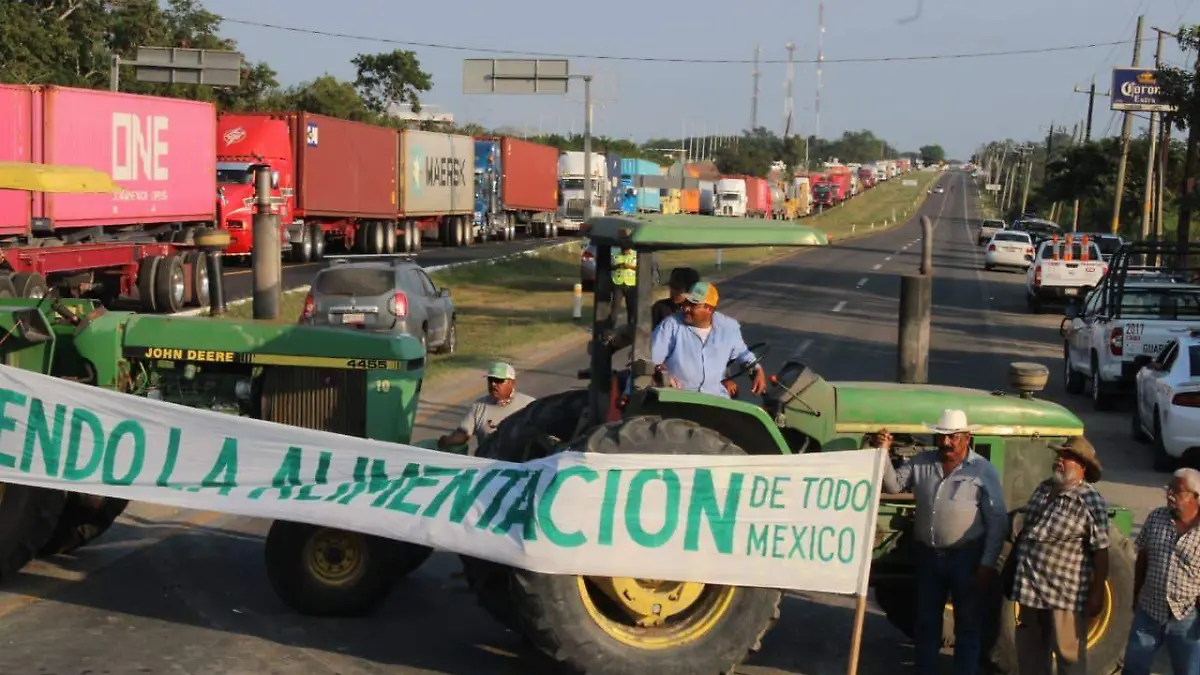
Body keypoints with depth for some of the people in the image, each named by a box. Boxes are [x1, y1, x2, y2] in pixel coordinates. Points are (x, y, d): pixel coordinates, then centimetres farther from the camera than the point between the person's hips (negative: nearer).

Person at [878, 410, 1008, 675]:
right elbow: (893, 485, 1)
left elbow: (998, 522, -9)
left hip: (967, 557, -4)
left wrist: (988, 564, -14)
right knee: (926, 622, 15)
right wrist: (884, 453, -14)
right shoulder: (922, 462, 3)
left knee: (967, 625, 7)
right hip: (929, 555, 4)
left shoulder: (983, 471, -9)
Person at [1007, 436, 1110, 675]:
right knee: (1029, 651, 18)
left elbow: (1101, 552, -13)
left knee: (1069, 654, 5)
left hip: (1066, 593, -7)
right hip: (1030, 589, 7)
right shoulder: (1043, 488, 7)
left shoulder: (1090, 501, -14)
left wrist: (1097, 593, -14)